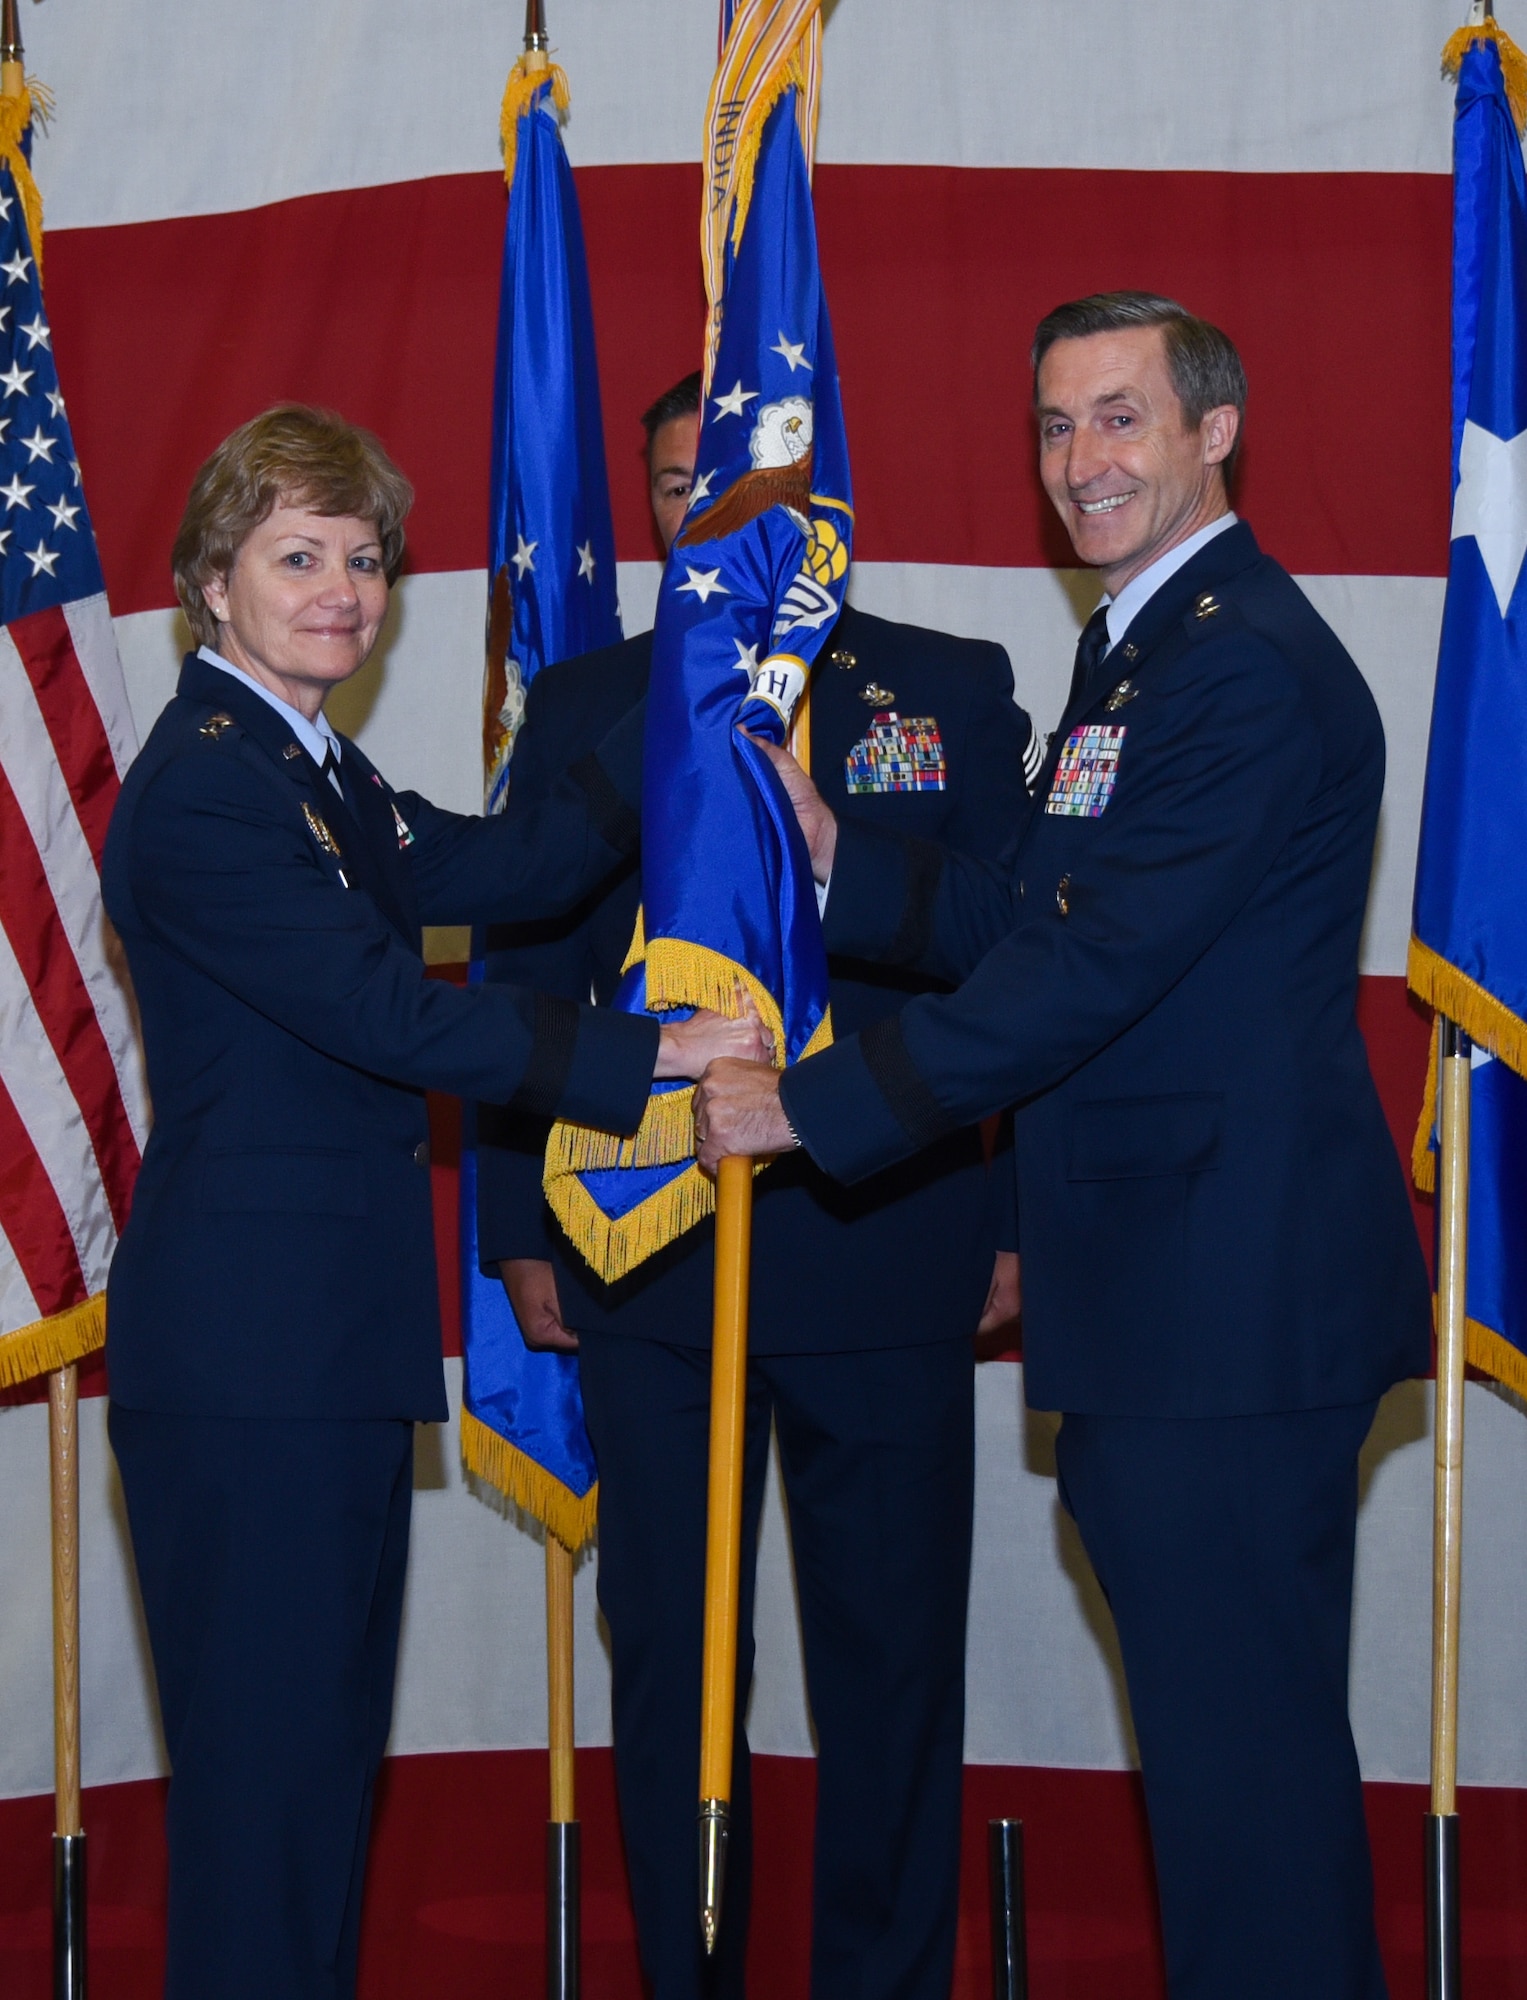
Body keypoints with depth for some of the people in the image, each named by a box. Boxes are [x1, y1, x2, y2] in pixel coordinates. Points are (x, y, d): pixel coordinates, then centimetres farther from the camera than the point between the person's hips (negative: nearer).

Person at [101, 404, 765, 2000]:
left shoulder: (318, 773, 17)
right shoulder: (205, 785, -15)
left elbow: (513, 866, 10)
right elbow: (391, 1015, -20)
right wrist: (649, 1056, -19)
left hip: (330, 1339, 10)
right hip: (245, 1345, -10)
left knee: (326, 1738, 14)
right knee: (266, 1747, -5)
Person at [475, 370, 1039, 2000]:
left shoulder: (950, 691, 6)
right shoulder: (577, 707, 10)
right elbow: (521, 980, 10)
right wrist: (520, 1229, 4)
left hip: (885, 1244, -1)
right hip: (643, 1268, 1)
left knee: (892, 1662, 5)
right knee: (667, 1662, 7)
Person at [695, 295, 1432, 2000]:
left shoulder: (1245, 665, -16)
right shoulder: (1145, 646, 19)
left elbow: (1091, 963, -21)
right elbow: (1028, 929, 17)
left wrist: (815, 1106, -17)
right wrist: (836, 850, 3)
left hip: (1230, 1295, -11)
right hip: (1161, 1293, 11)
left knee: (1237, 1744, -5)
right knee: (1224, 1730, 17)